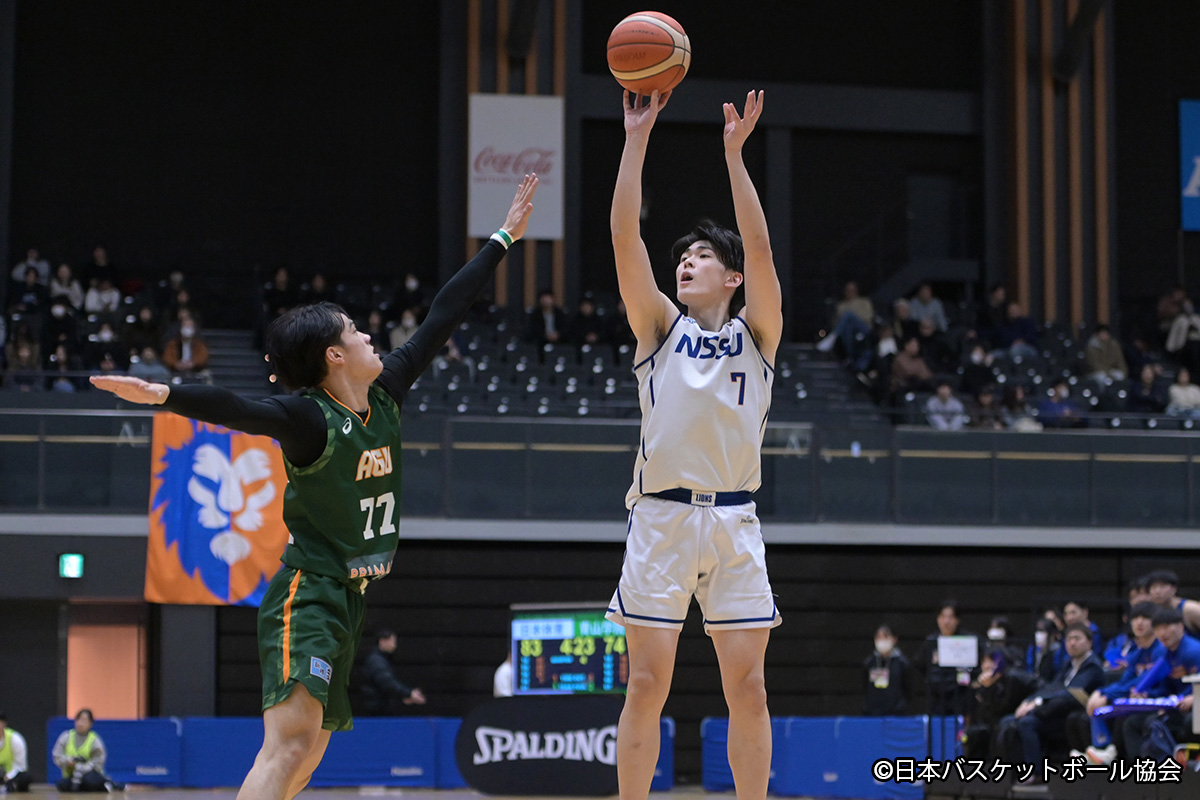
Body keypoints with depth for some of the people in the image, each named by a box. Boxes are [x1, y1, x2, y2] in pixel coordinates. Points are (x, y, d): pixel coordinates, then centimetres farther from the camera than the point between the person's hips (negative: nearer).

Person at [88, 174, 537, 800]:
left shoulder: (385, 395, 8)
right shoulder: (309, 419, -14)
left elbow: (442, 319, 14)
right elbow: (238, 410, -31)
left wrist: (503, 239, 21)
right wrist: (163, 394, -49)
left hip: (350, 600, 8)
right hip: (307, 591, -8)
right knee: (292, 739, -24)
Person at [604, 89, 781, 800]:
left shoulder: (756, 333, 10)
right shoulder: (660, 326, 11)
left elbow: (759, 245, -5)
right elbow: (625, 236, 0)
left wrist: (735, 153, -11)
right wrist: (638, 138, -6)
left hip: (734, 521, 0)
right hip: (662, 514, 0)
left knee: (748, 688, 0)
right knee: (647, 685, -2)